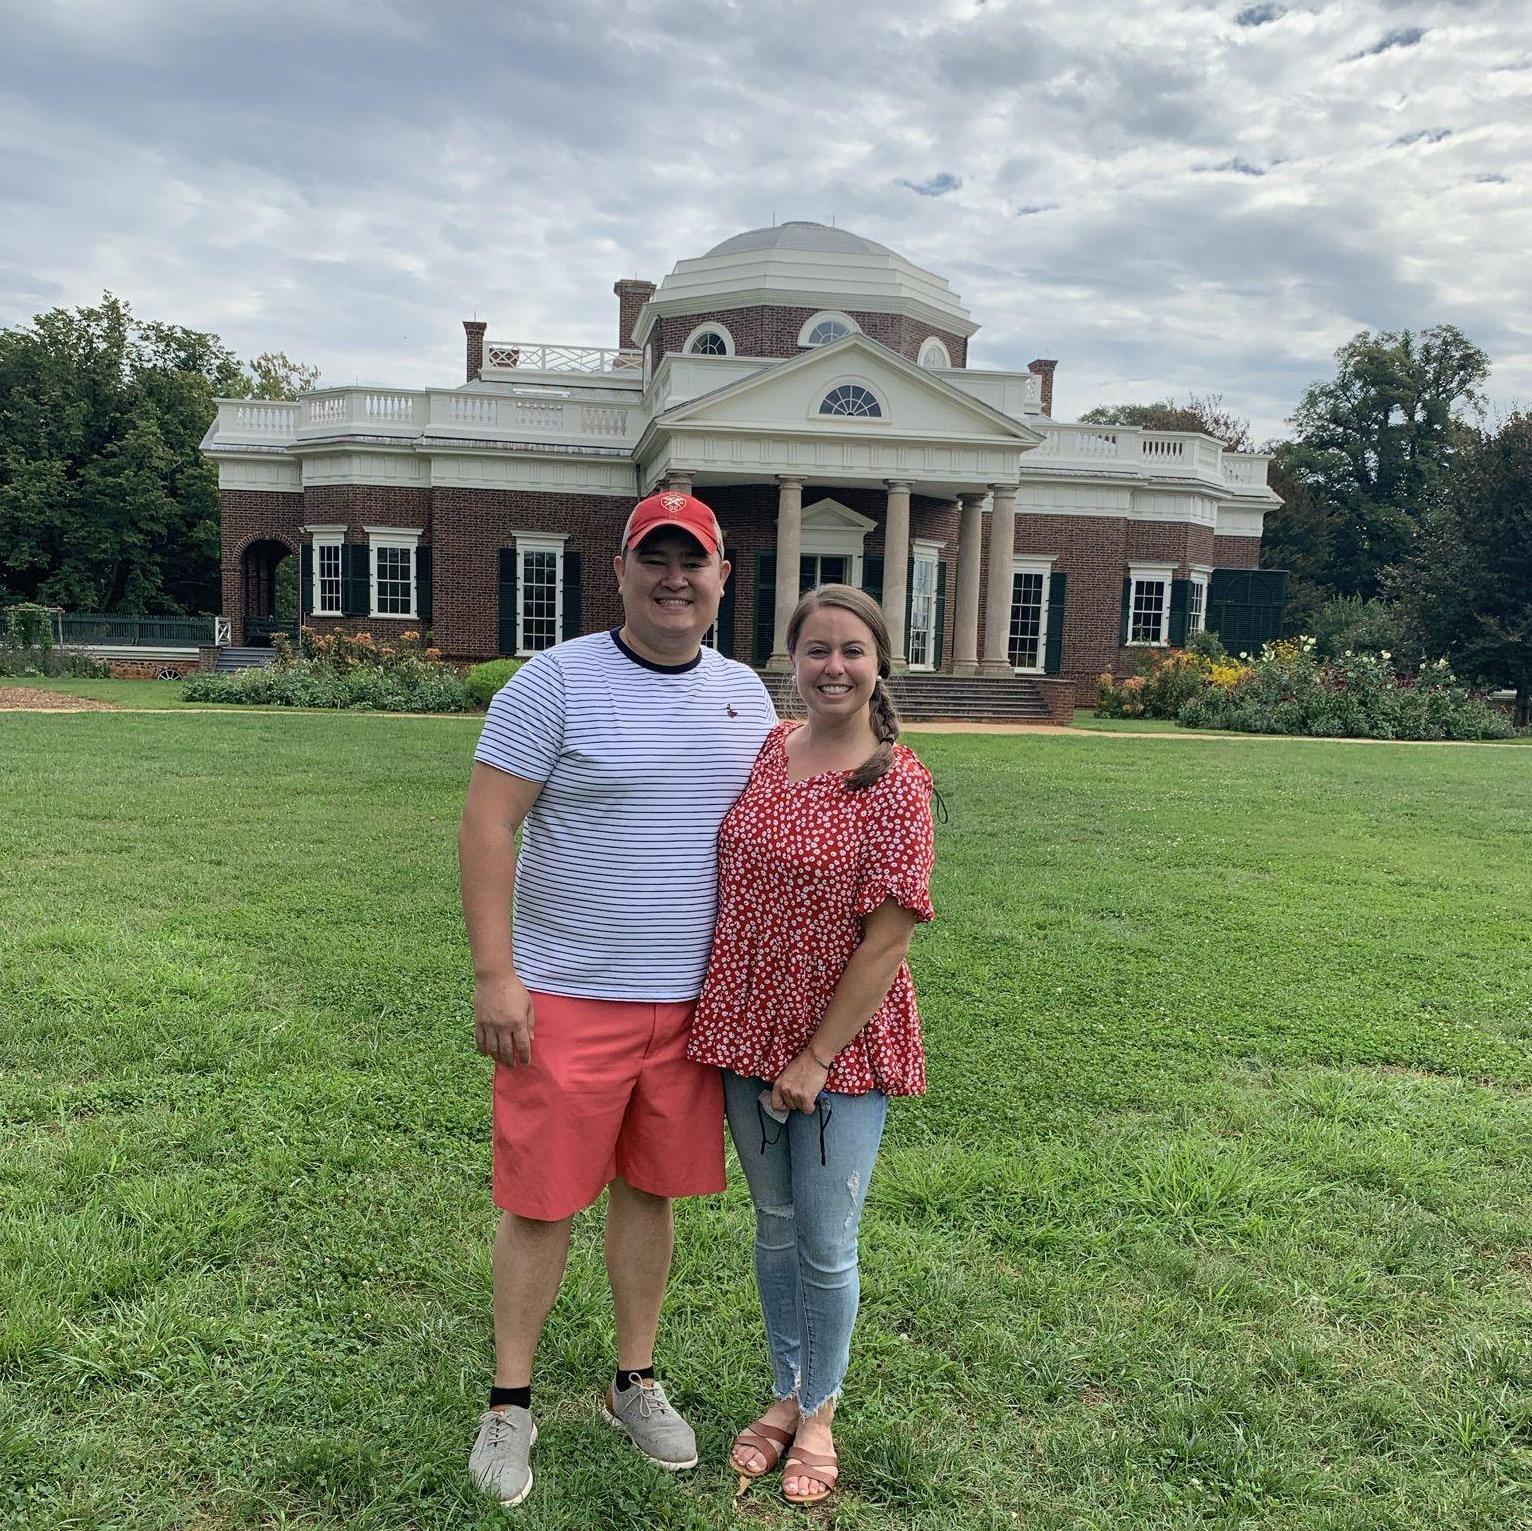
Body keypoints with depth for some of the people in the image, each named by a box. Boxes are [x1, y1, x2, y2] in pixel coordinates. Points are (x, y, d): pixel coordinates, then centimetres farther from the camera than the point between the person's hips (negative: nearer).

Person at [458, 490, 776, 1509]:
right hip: (566, 997, -4)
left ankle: (636, 1383, 35)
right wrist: (496, 973, -14)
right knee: (542, 1201, 5)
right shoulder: (556, 681, -8)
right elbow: (487, 826, -10)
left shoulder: (746, 694, 8)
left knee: (652, 1190, 16)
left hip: (693, 1001, 4)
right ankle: (511, 1404, 26)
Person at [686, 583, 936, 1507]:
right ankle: (786, 1393, 41)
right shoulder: (762, 752, 0)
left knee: (827, 1246, 9)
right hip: (748, 1030, 4)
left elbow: (888, 939, -16)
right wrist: (712, 1008, 6)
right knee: (775, 1228, 19)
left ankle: (820, 1411, 35)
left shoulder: (895, 783, -15)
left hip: (844, 1046, -4)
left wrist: (817, 1059, -14)